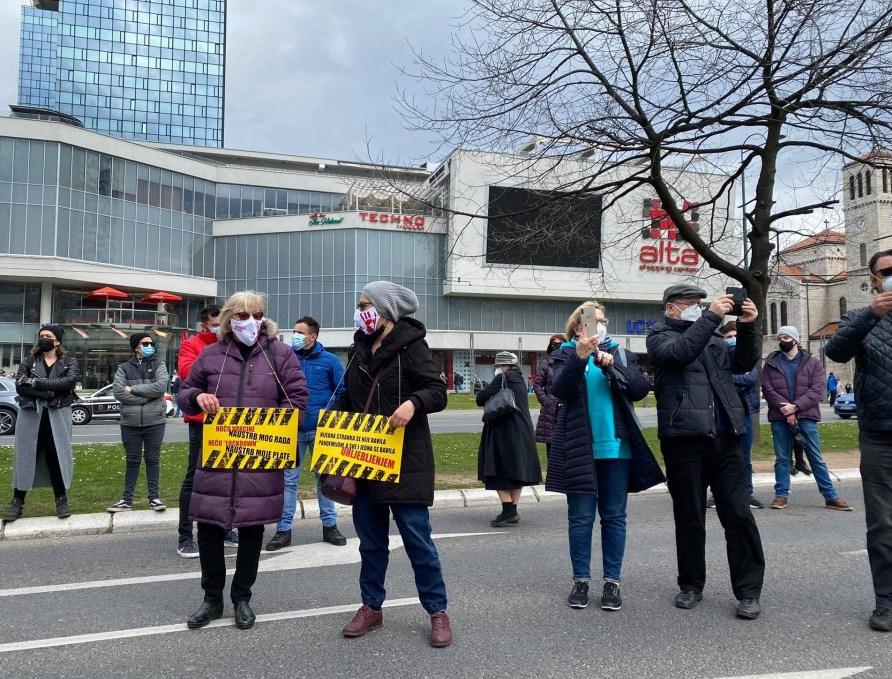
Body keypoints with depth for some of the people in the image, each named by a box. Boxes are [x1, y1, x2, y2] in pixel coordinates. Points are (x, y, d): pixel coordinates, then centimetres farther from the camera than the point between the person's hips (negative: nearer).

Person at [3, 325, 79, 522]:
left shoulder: (69, 362, 4)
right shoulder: (28, 362, 8)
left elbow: (68, 382, -16)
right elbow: (20, 386, -8)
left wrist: (36, 383, -20)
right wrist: (50, 392, -19)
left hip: (57, 417, -1)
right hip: (30, 415, 1)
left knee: (57, 457, 3)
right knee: (25, 457, 5)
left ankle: (61, 500, 12)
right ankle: (17, 502, 14)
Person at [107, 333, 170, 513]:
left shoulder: (159, 365, 4)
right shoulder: (124, 368, 6)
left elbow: (160, 387, -14)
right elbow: (118, 392, -8)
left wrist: (133, 389, -11)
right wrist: (147, 396, -13)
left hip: (154, 422, -1)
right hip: (130, 423, 1)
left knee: (153, 459, 7)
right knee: (132, 461, 9)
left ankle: (154, 497, 15)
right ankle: (127, 499, 17)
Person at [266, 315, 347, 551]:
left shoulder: (329, 360, -1)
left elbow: (341, 391, 2)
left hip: (321, 430, 0)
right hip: (292, 430, 1)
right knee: (288, 479, 3)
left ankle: (329, 525, 22)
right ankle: (284, 529, 13)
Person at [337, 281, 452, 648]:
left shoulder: (411, 345, -9)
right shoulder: (360, 347, 11)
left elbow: (438, 391, -11)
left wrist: (414, 403, -30)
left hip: (405, 460, -6)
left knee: (416, 537, 0)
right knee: (370, 538, 14)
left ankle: (437, 611, 16)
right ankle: (371, 607, 29)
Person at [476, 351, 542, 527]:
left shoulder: (502, 378, -12)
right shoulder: (520, 379, 12)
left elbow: (481, 399, -15)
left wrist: (488, 395, 6)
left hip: (504, 433, -8)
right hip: (523, 432, 8)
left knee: (500, 473, -4)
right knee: (517, 472, 12)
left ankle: (508, 511, -9)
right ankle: (512, 511, 18)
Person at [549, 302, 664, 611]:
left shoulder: (621, 354, 10)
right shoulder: (565, 355, 4)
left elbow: (640, 389, -3)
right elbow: (560, 389, -14)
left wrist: (612, 366, -17)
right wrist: (580, 357, -28)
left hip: (616, 446, 2)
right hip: (579, 448, -2)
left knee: (614, 516, 7)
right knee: (581, 516, 4)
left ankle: (612, 581, 17)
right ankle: (581, 580, 16)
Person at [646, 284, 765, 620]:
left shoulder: (711, 336, 22)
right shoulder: (660, 336, 4)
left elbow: (743, 363, 16)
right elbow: (680, 353, -17)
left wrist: (746, 327, 3)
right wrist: (712, 316, -17)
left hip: (725, 437, 4)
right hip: (684, 439, -4)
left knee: (739, 514, 2)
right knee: (689, 517, 7)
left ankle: (748, 591, 12)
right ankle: (691, 585, 23)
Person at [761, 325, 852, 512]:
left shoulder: (812, 363, 5)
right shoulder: (771, 364, 7)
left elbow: (817, 391, -4)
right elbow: (767, 390, -2)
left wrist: (795, 406, -16)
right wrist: (785, 409, -14)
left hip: (806, 417, -1)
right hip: (779, 418, 1)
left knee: (816, 458, 2)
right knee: (781, 458, 6)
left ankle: (830, 496, 8)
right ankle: (781, 495, 12)